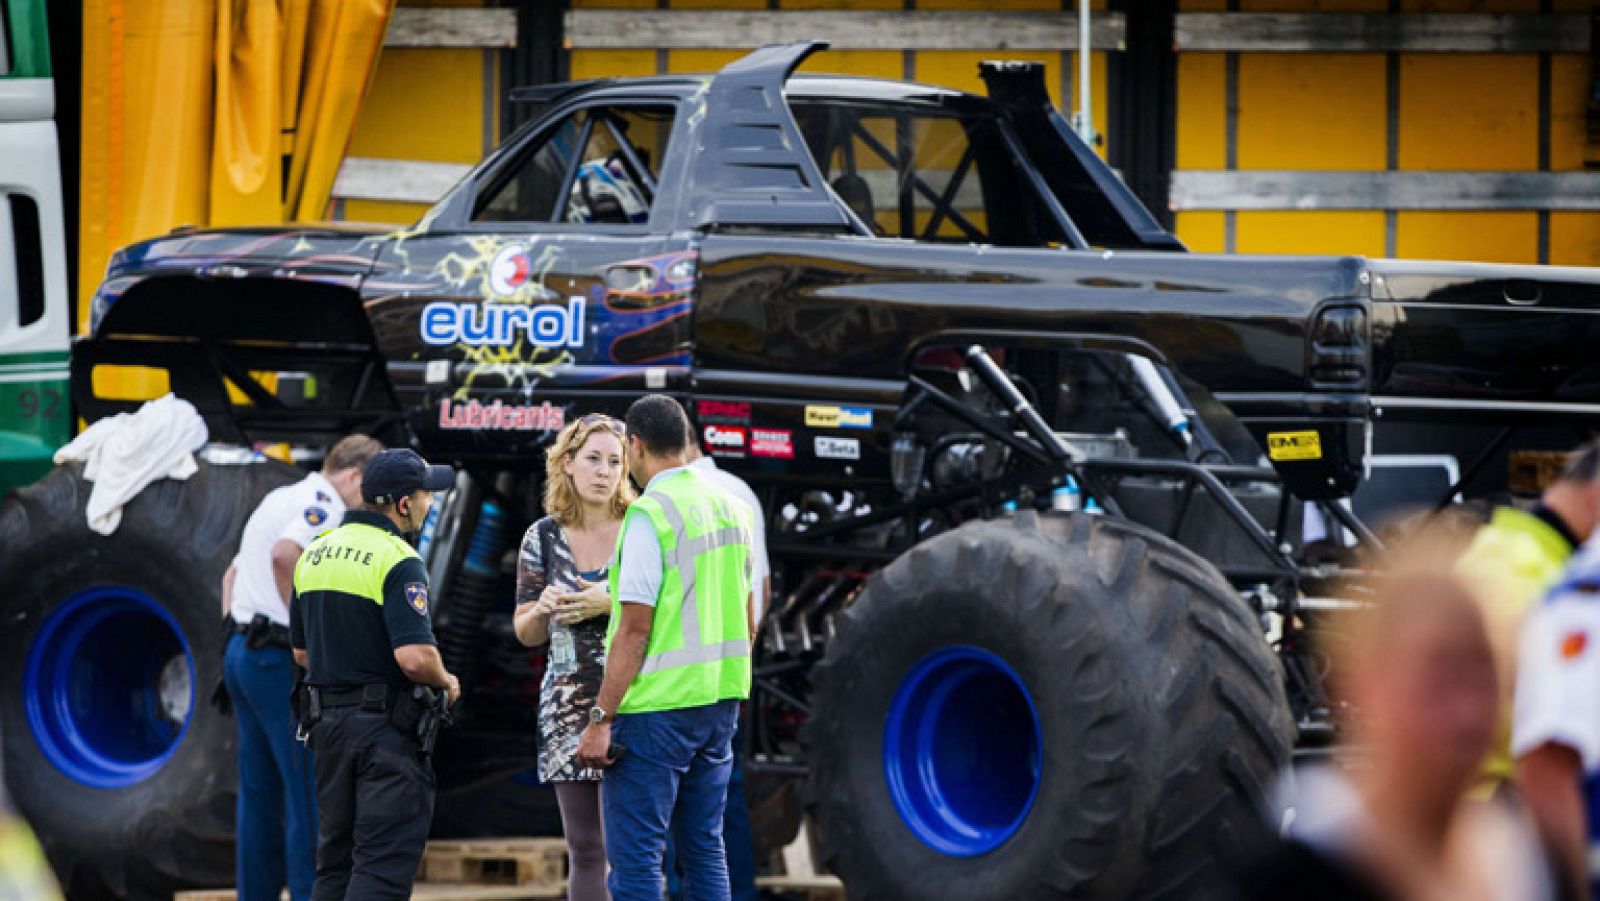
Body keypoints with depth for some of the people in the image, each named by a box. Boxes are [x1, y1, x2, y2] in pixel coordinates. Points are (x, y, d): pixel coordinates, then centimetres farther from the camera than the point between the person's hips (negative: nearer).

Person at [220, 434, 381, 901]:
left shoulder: (279, 499, 22)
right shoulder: (324, 505, -10)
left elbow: (233, 573, 29)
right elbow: (286, 553, -29)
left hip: (241, 650, 10)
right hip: (281, 659, -10)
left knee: (260, 792, 12)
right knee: (311, 793, -8)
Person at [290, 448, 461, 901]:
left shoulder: (314, 554, 11)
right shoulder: (398, 561, -15)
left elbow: (301, 651, 18)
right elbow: (414, 656, -23)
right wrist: (445, 683, -4)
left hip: (327, 721, 7)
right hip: (386, 723, -7)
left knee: (335, 859, 14)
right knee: (385, 863, -7)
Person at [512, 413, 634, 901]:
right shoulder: (543, 537, 8)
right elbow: (526, 633, 12)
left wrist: (611, 604, -16)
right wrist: (543, 607, -10)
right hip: (568, 708, 3)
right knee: (584, 851, 6)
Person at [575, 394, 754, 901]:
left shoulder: (650, 513, -14)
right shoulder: (731, 507, 10)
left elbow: (635, 630, -17)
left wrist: (601, 720, -15)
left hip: (657, 704, -8)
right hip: (720, 701, 8)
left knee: (634, 857, -4)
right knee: (704, 847, 14)